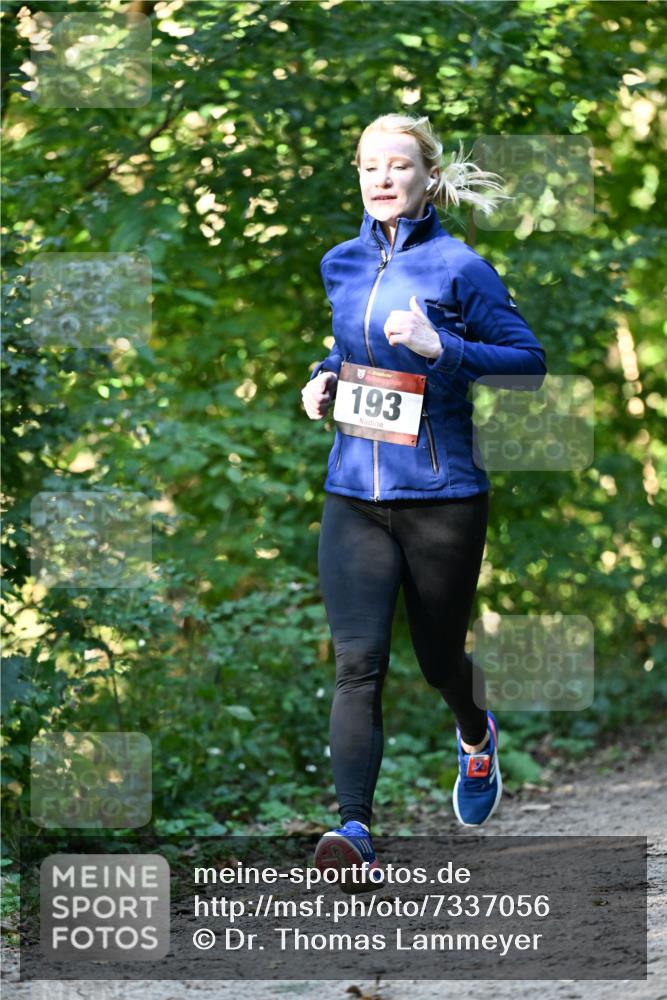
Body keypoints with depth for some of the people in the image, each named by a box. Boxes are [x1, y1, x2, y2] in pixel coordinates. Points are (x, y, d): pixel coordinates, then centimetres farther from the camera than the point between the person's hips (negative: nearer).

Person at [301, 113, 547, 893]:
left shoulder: (457, 266, -7)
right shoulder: (341, 264, 9)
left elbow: (529, 360, -7)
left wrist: (443, 348, -20)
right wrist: (325, 377, 8)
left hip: (442, 497, -3)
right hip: (353, 494, 3)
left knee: (439, 656, 13)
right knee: (357, 663, -11)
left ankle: (476, 738, 48)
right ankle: (354, 833, -19)